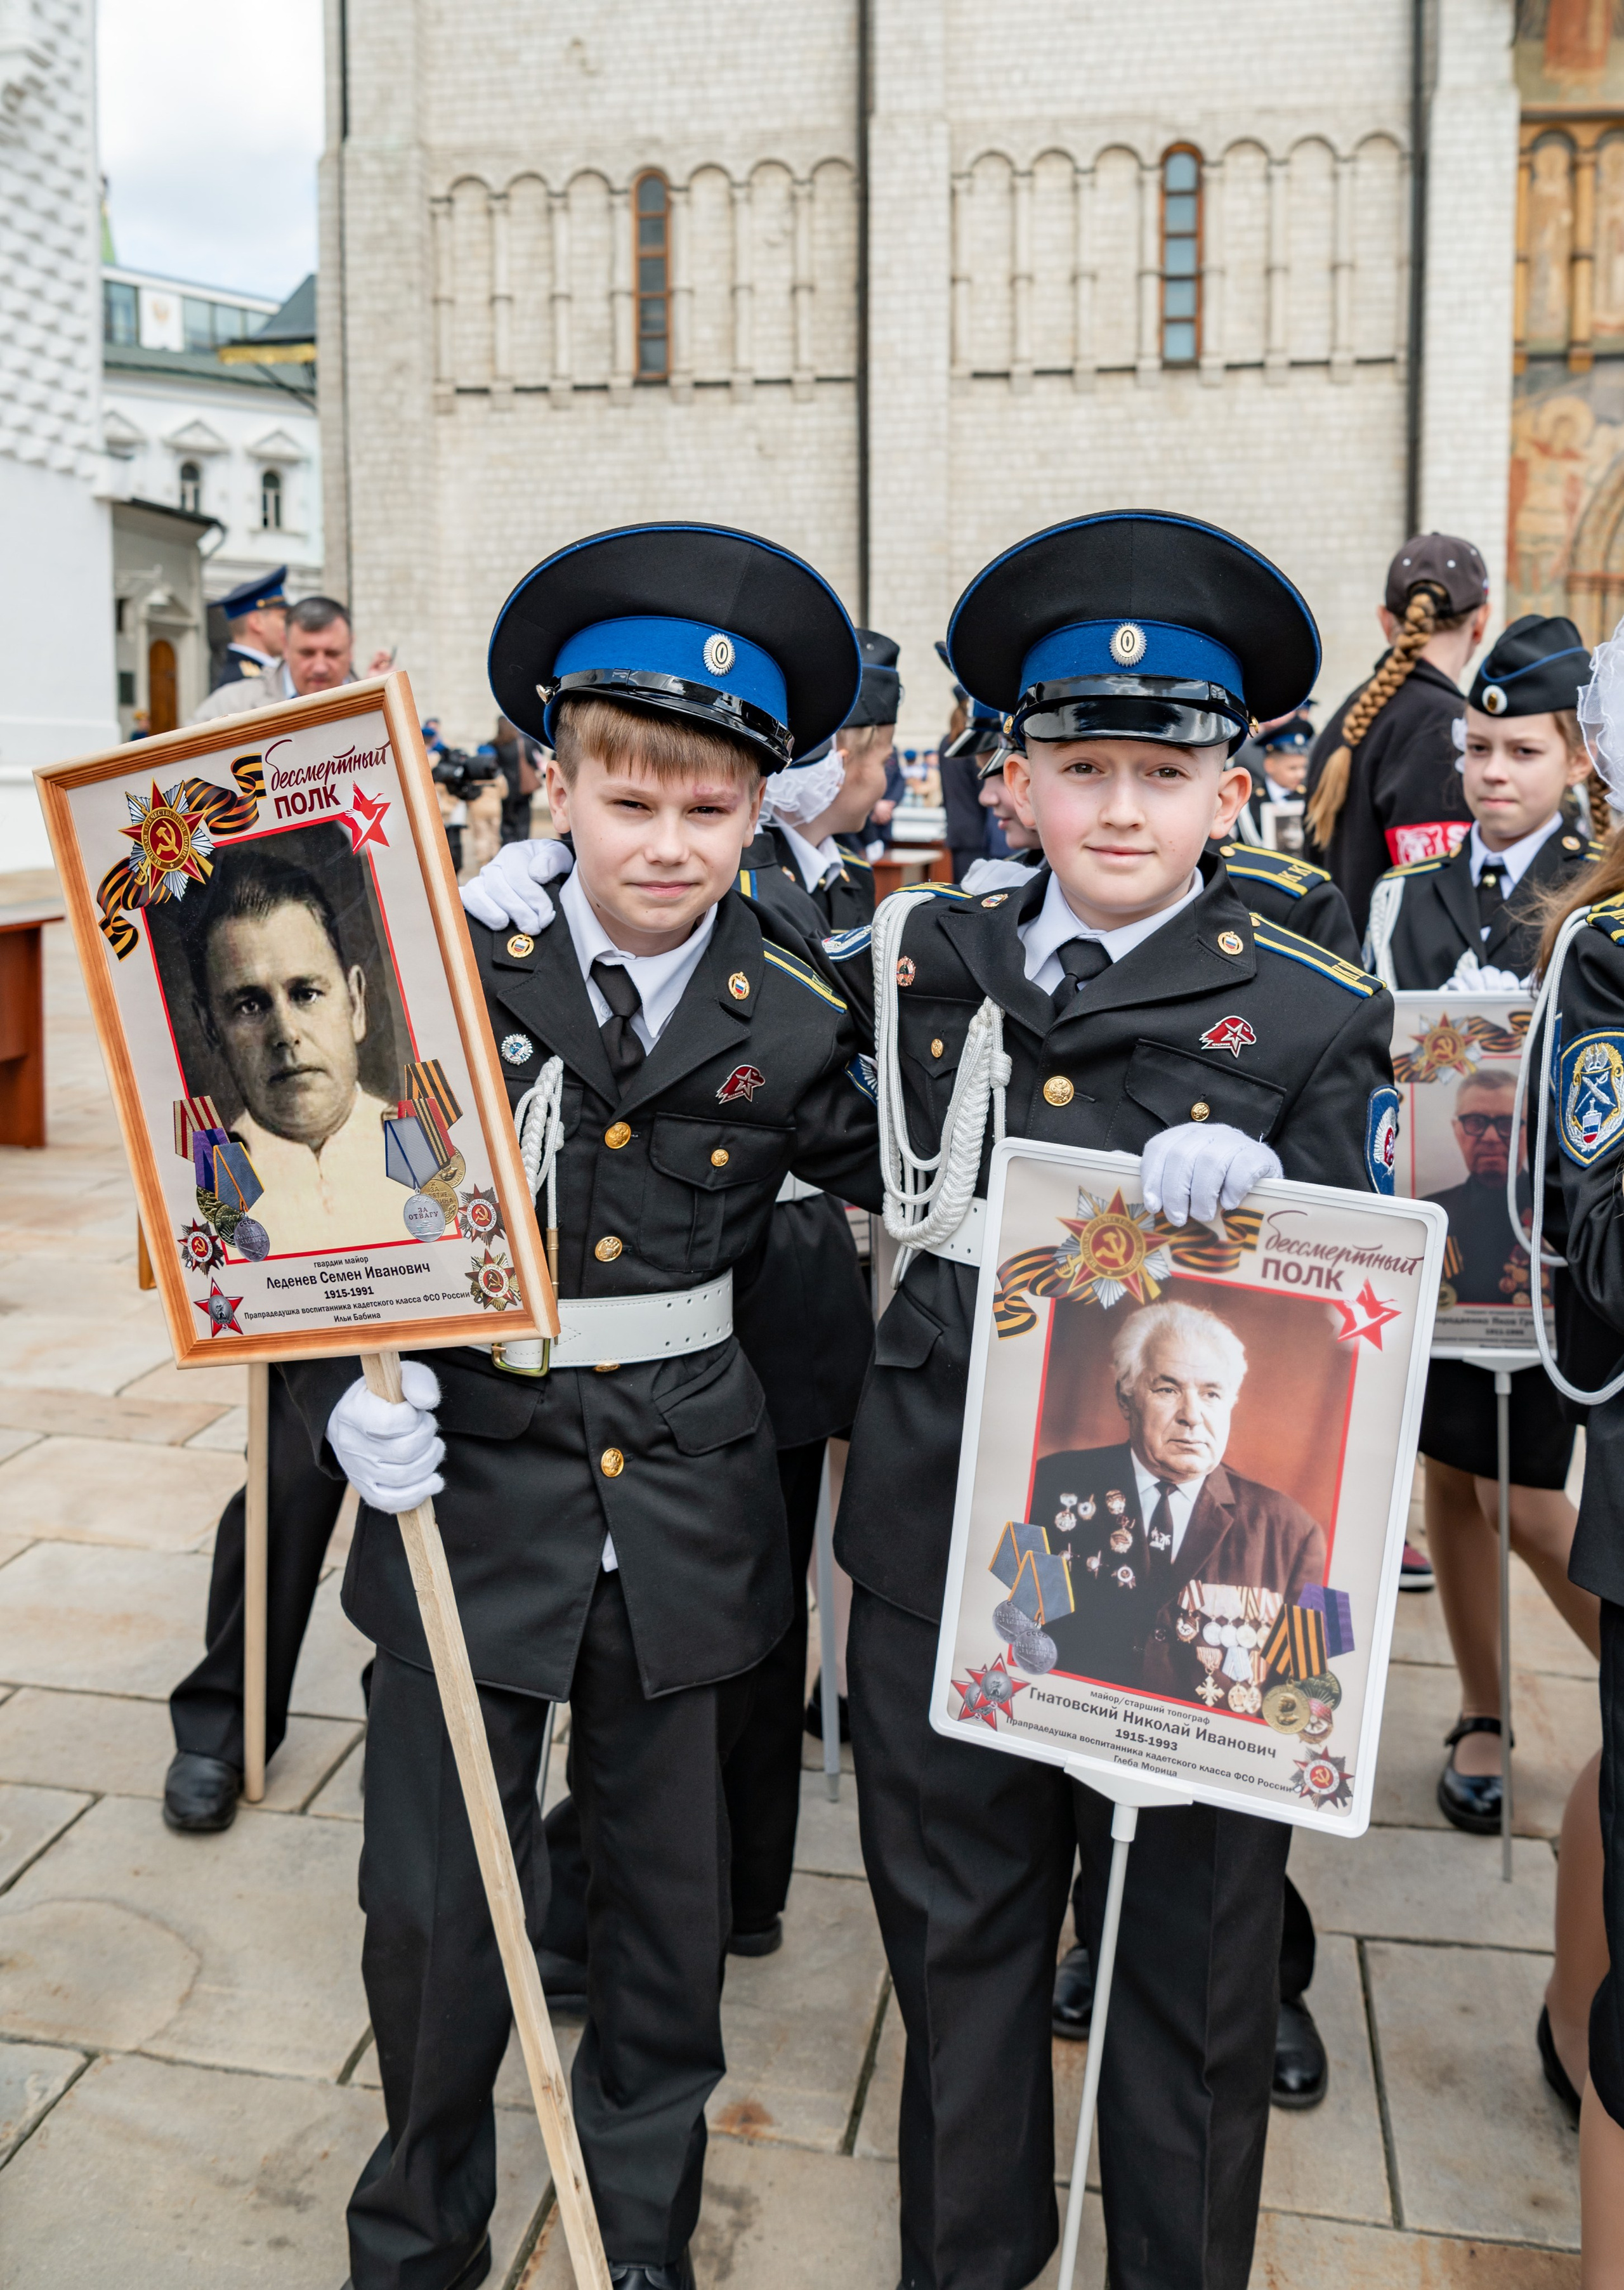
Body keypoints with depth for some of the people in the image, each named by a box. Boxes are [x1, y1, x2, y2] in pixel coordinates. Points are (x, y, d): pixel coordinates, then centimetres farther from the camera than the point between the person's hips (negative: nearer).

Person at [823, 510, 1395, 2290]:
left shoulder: (1313, 1019, -4)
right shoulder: (920, 963, 3)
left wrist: (1252, 1211, -26)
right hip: (942, 1528, 3)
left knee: (1188, 1955, 15)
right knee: (954, 1929, 20)